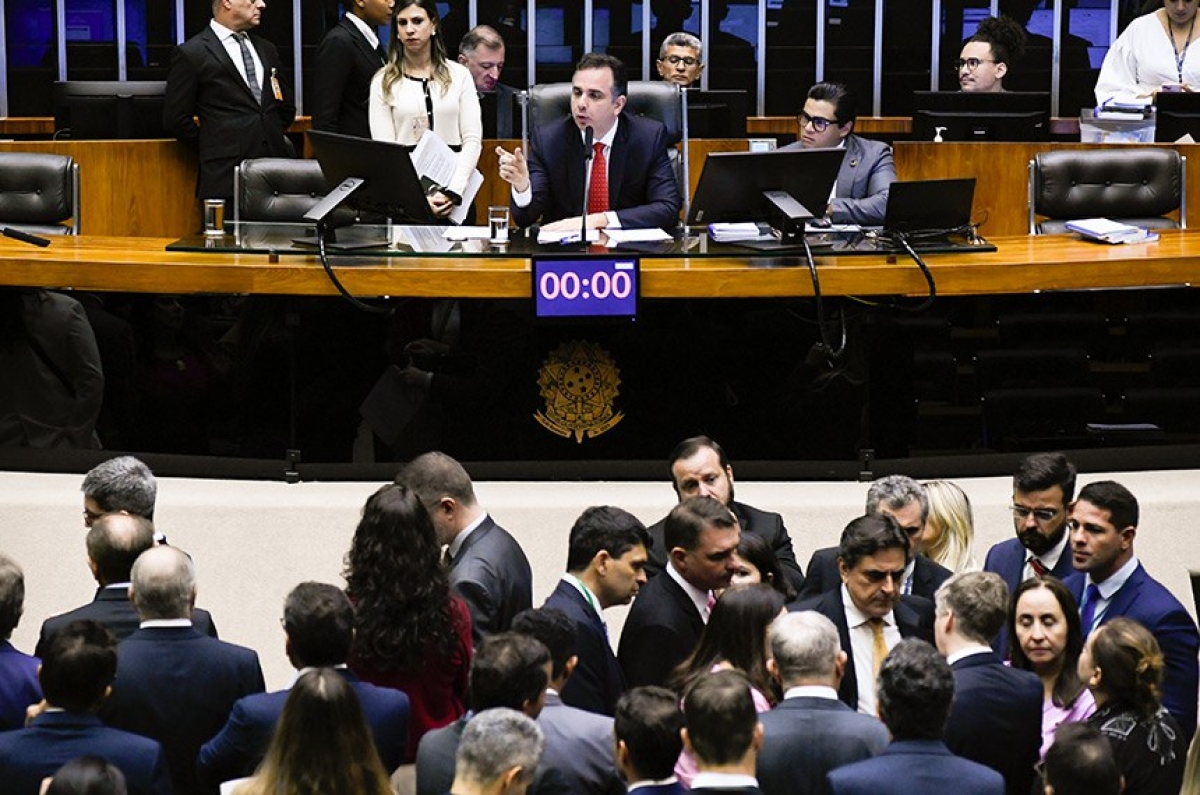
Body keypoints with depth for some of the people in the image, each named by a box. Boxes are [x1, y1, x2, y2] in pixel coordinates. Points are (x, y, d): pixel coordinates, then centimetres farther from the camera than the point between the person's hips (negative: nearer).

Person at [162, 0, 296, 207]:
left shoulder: (267, 50, 18)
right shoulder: (191, 54, -1)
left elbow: (286, 108, 26)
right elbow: (176, 119, -3)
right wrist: (213, 146, 2)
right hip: (227, 174, -5)